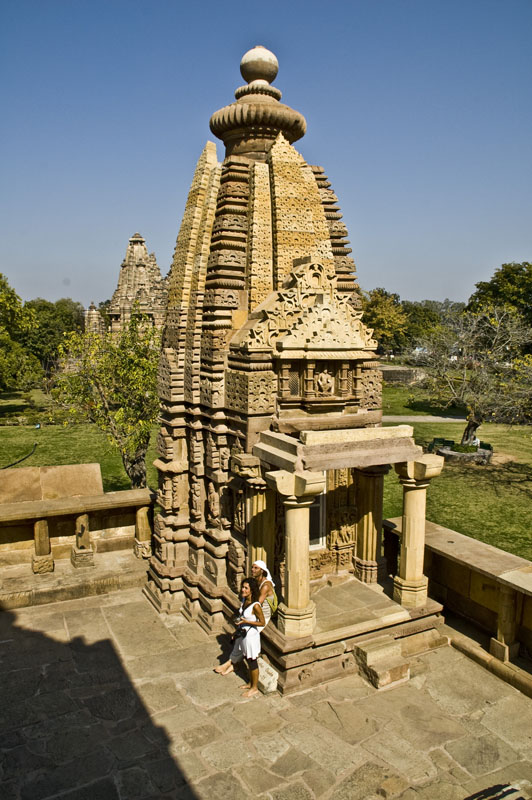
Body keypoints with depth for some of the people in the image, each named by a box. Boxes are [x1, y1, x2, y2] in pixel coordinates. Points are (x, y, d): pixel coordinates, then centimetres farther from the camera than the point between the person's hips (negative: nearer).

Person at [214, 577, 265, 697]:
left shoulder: (255, 606, -27)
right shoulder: (244, 600, -4)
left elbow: (262, 623, -20)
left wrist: (245, 621, -26)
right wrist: (237, 631, 17)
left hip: (251, 635, -7)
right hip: (242, 633, 7)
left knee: (252, 661, 10)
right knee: (247, 659, 22)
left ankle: (255, 688, 28)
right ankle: (250, 683, 41)